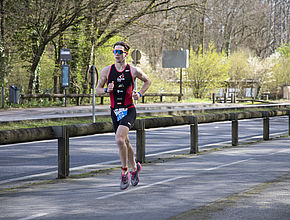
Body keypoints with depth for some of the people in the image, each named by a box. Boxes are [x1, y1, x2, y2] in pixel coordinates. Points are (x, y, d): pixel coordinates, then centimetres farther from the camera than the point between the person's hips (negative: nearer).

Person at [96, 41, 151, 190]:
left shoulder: (134, 71, -2)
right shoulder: (106, 71, 3)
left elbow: (147, 81, 16)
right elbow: (97, 89, 10)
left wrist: (140, 94, 0)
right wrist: (106, 90, -11)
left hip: (129, 111, -4)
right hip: (115, 111, 4)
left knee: (119, 139, -23)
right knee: (125, 142, 12)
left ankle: (124, 172, -10)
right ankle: (135, 168, 35)